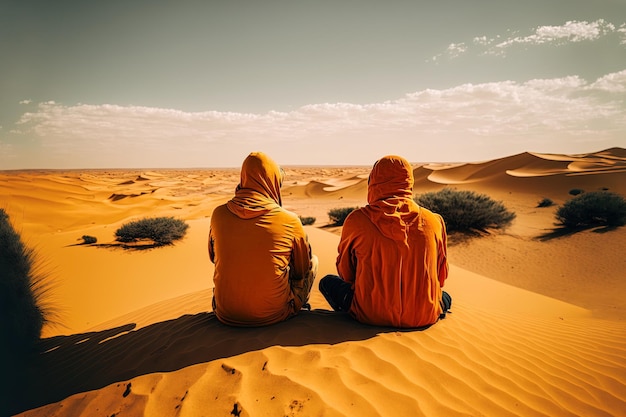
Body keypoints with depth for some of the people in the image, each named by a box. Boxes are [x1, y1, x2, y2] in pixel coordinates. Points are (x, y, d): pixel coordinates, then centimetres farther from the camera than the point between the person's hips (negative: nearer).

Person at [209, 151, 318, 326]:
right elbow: (302, 271, 2)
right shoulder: (290, 221, -13)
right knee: (313, 261, 18)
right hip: (273, 315, -3)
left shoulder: (219, 214, -5)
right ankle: (300, 308, 39)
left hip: (226, 316, 3)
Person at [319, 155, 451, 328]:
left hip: (371, 316, -2)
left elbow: (346, 274, 4)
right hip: (424, 318, 2)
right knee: (445, 297, 35)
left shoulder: (357, 220, -11)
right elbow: (440, 277, 8)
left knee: (327, 282, 21)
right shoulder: (434, 221, -6)